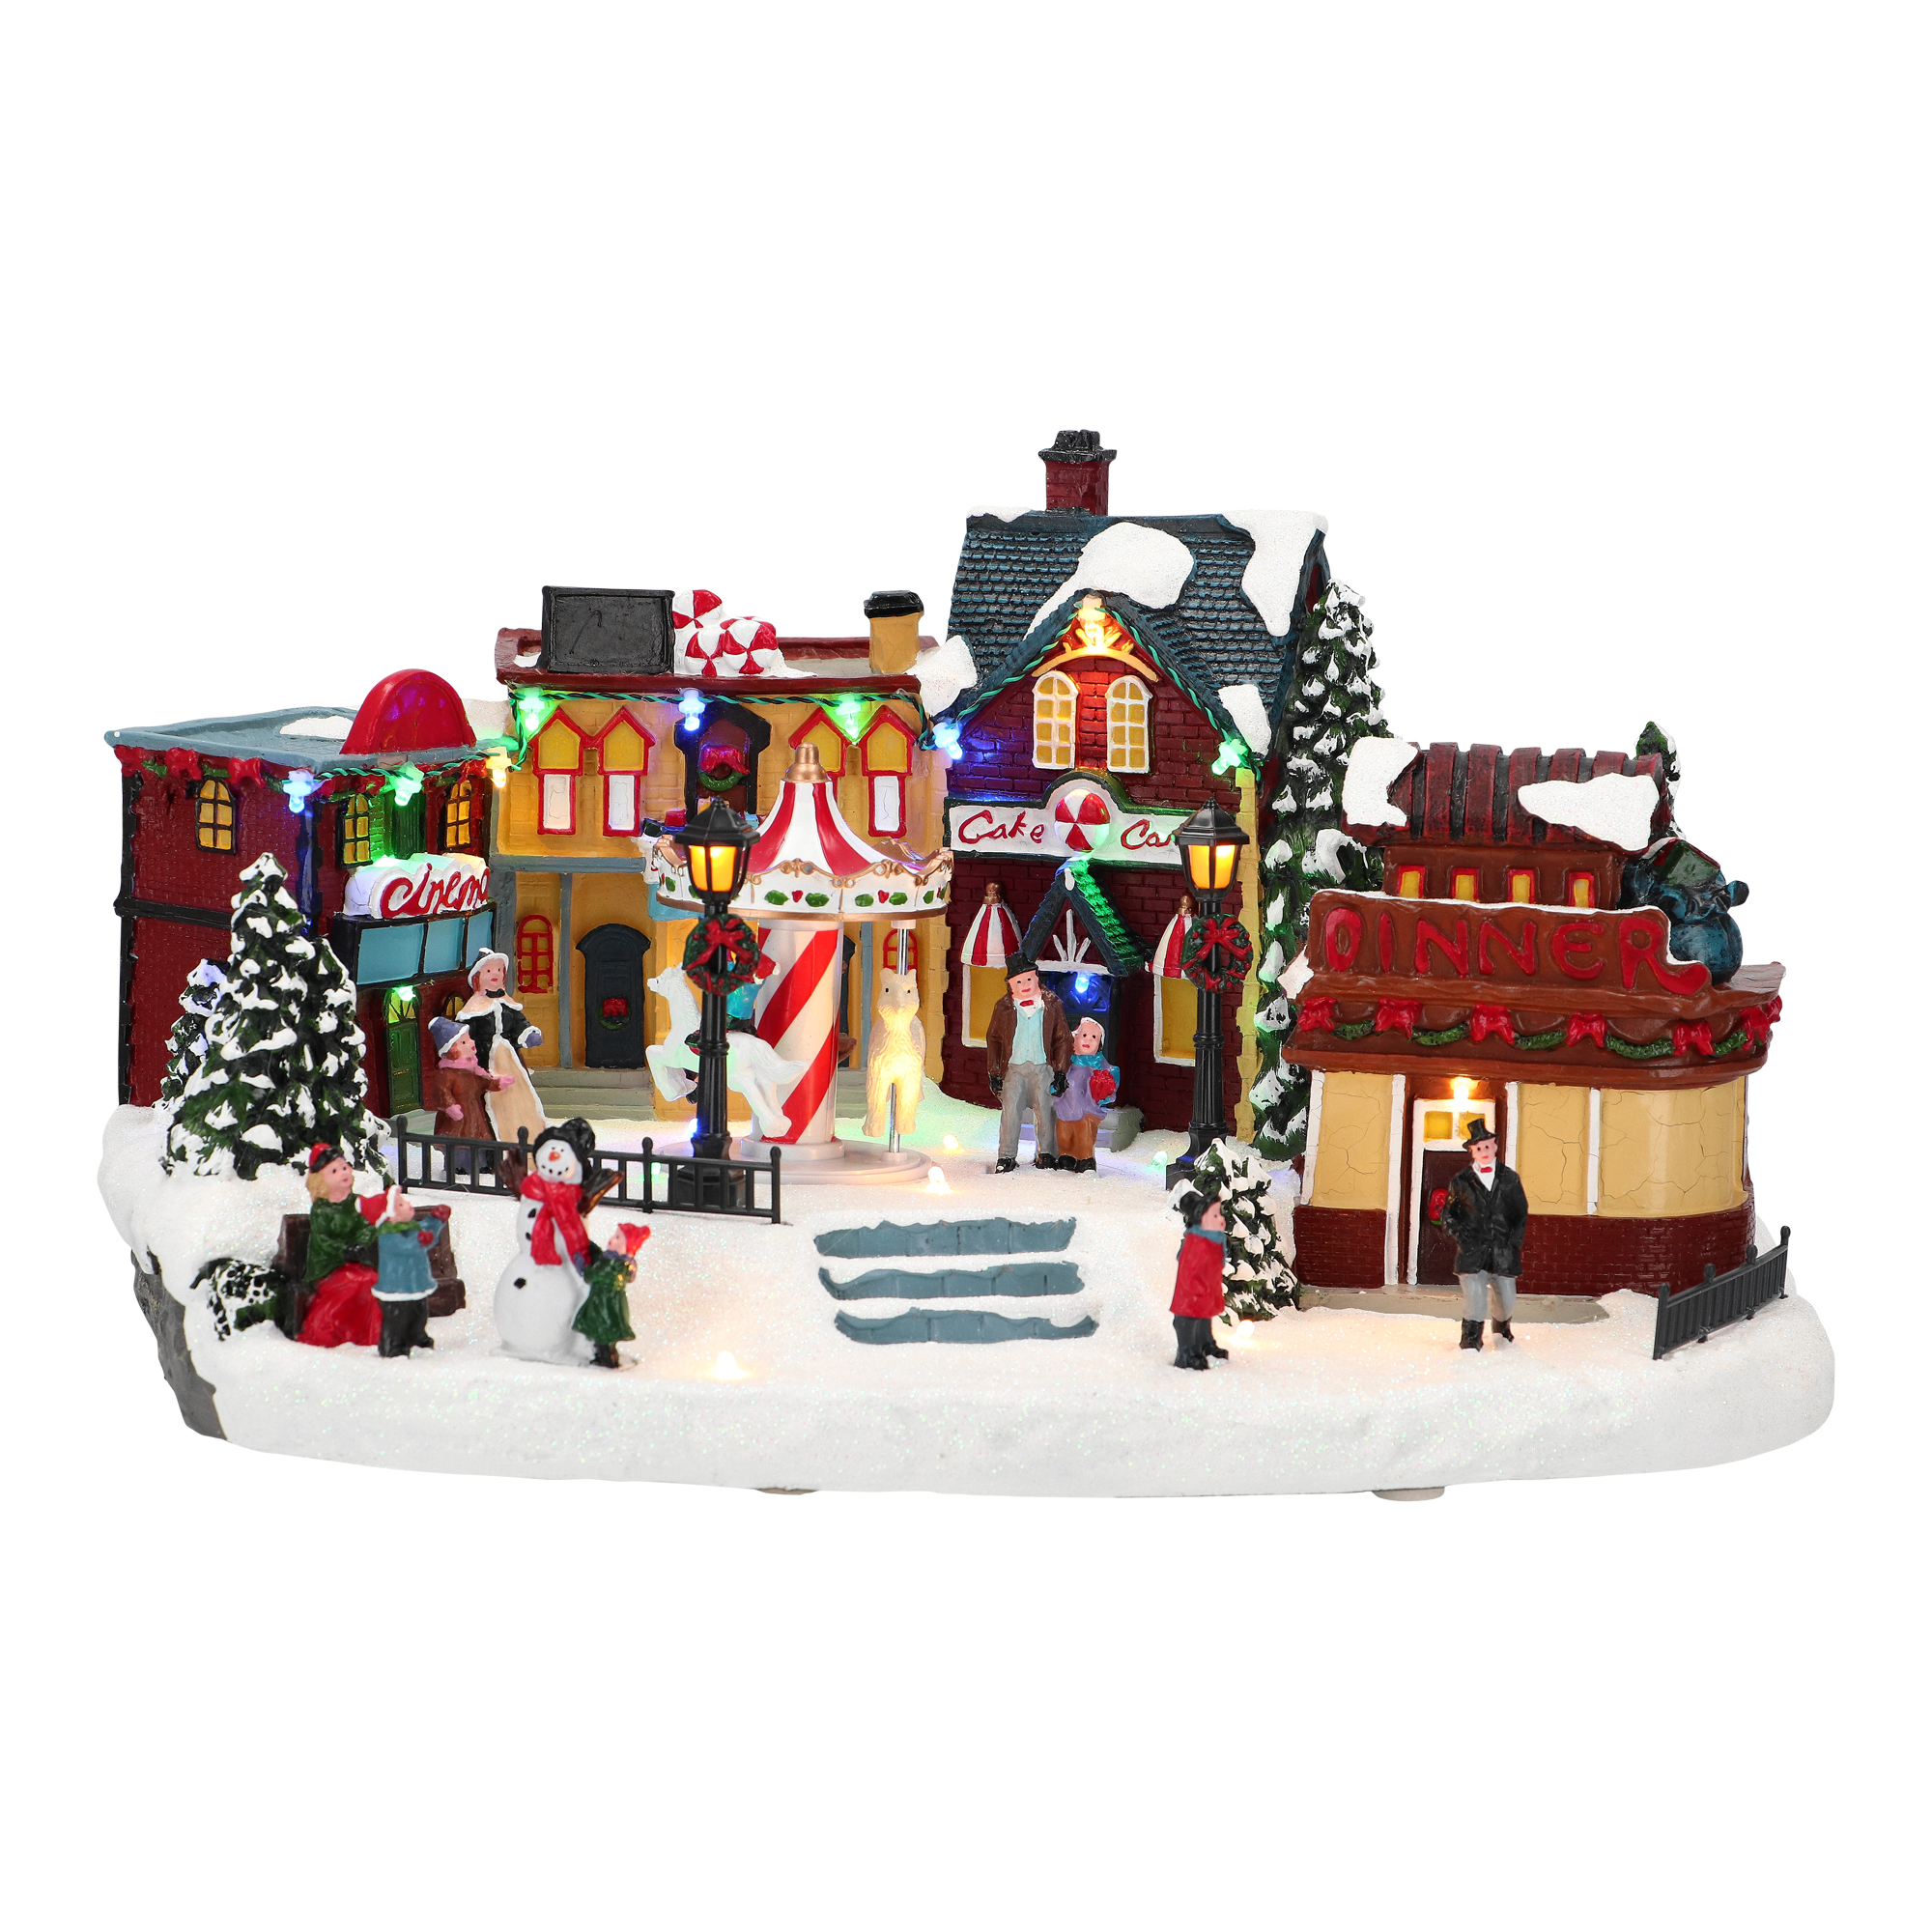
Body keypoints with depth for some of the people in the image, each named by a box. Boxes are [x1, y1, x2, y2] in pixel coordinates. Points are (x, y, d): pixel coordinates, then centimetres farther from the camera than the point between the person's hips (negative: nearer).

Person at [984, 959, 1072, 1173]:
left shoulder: (1052, 1005, 4)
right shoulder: (1004, 1007, 6)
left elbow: (1063, 1040, 8)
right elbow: (993, 1039, 11)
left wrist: (1060, 1072, 3)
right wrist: (994, 1073, 6)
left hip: (1043, 1068, 0)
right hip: (1013, 1067, 0)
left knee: (1045, 1110, 0)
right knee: (1010, 1110, -6)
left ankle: (1046, 1154, 14)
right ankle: (1007, 1157, 2)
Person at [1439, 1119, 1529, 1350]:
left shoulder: (1509, 1179, 9)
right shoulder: (1461, 1182, 6)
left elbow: (1522, 1214, 13)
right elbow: (1448, 1214, 13)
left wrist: (1514, 1242, 2)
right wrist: (1462, 1236, -1)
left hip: (1503, 1252, 1)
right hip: (1473, 1252, -1)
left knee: (1507, 1302, 8)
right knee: (1474, 1301, -17)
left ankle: (1502, 1332, 39)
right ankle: (1470, 1344, -3)